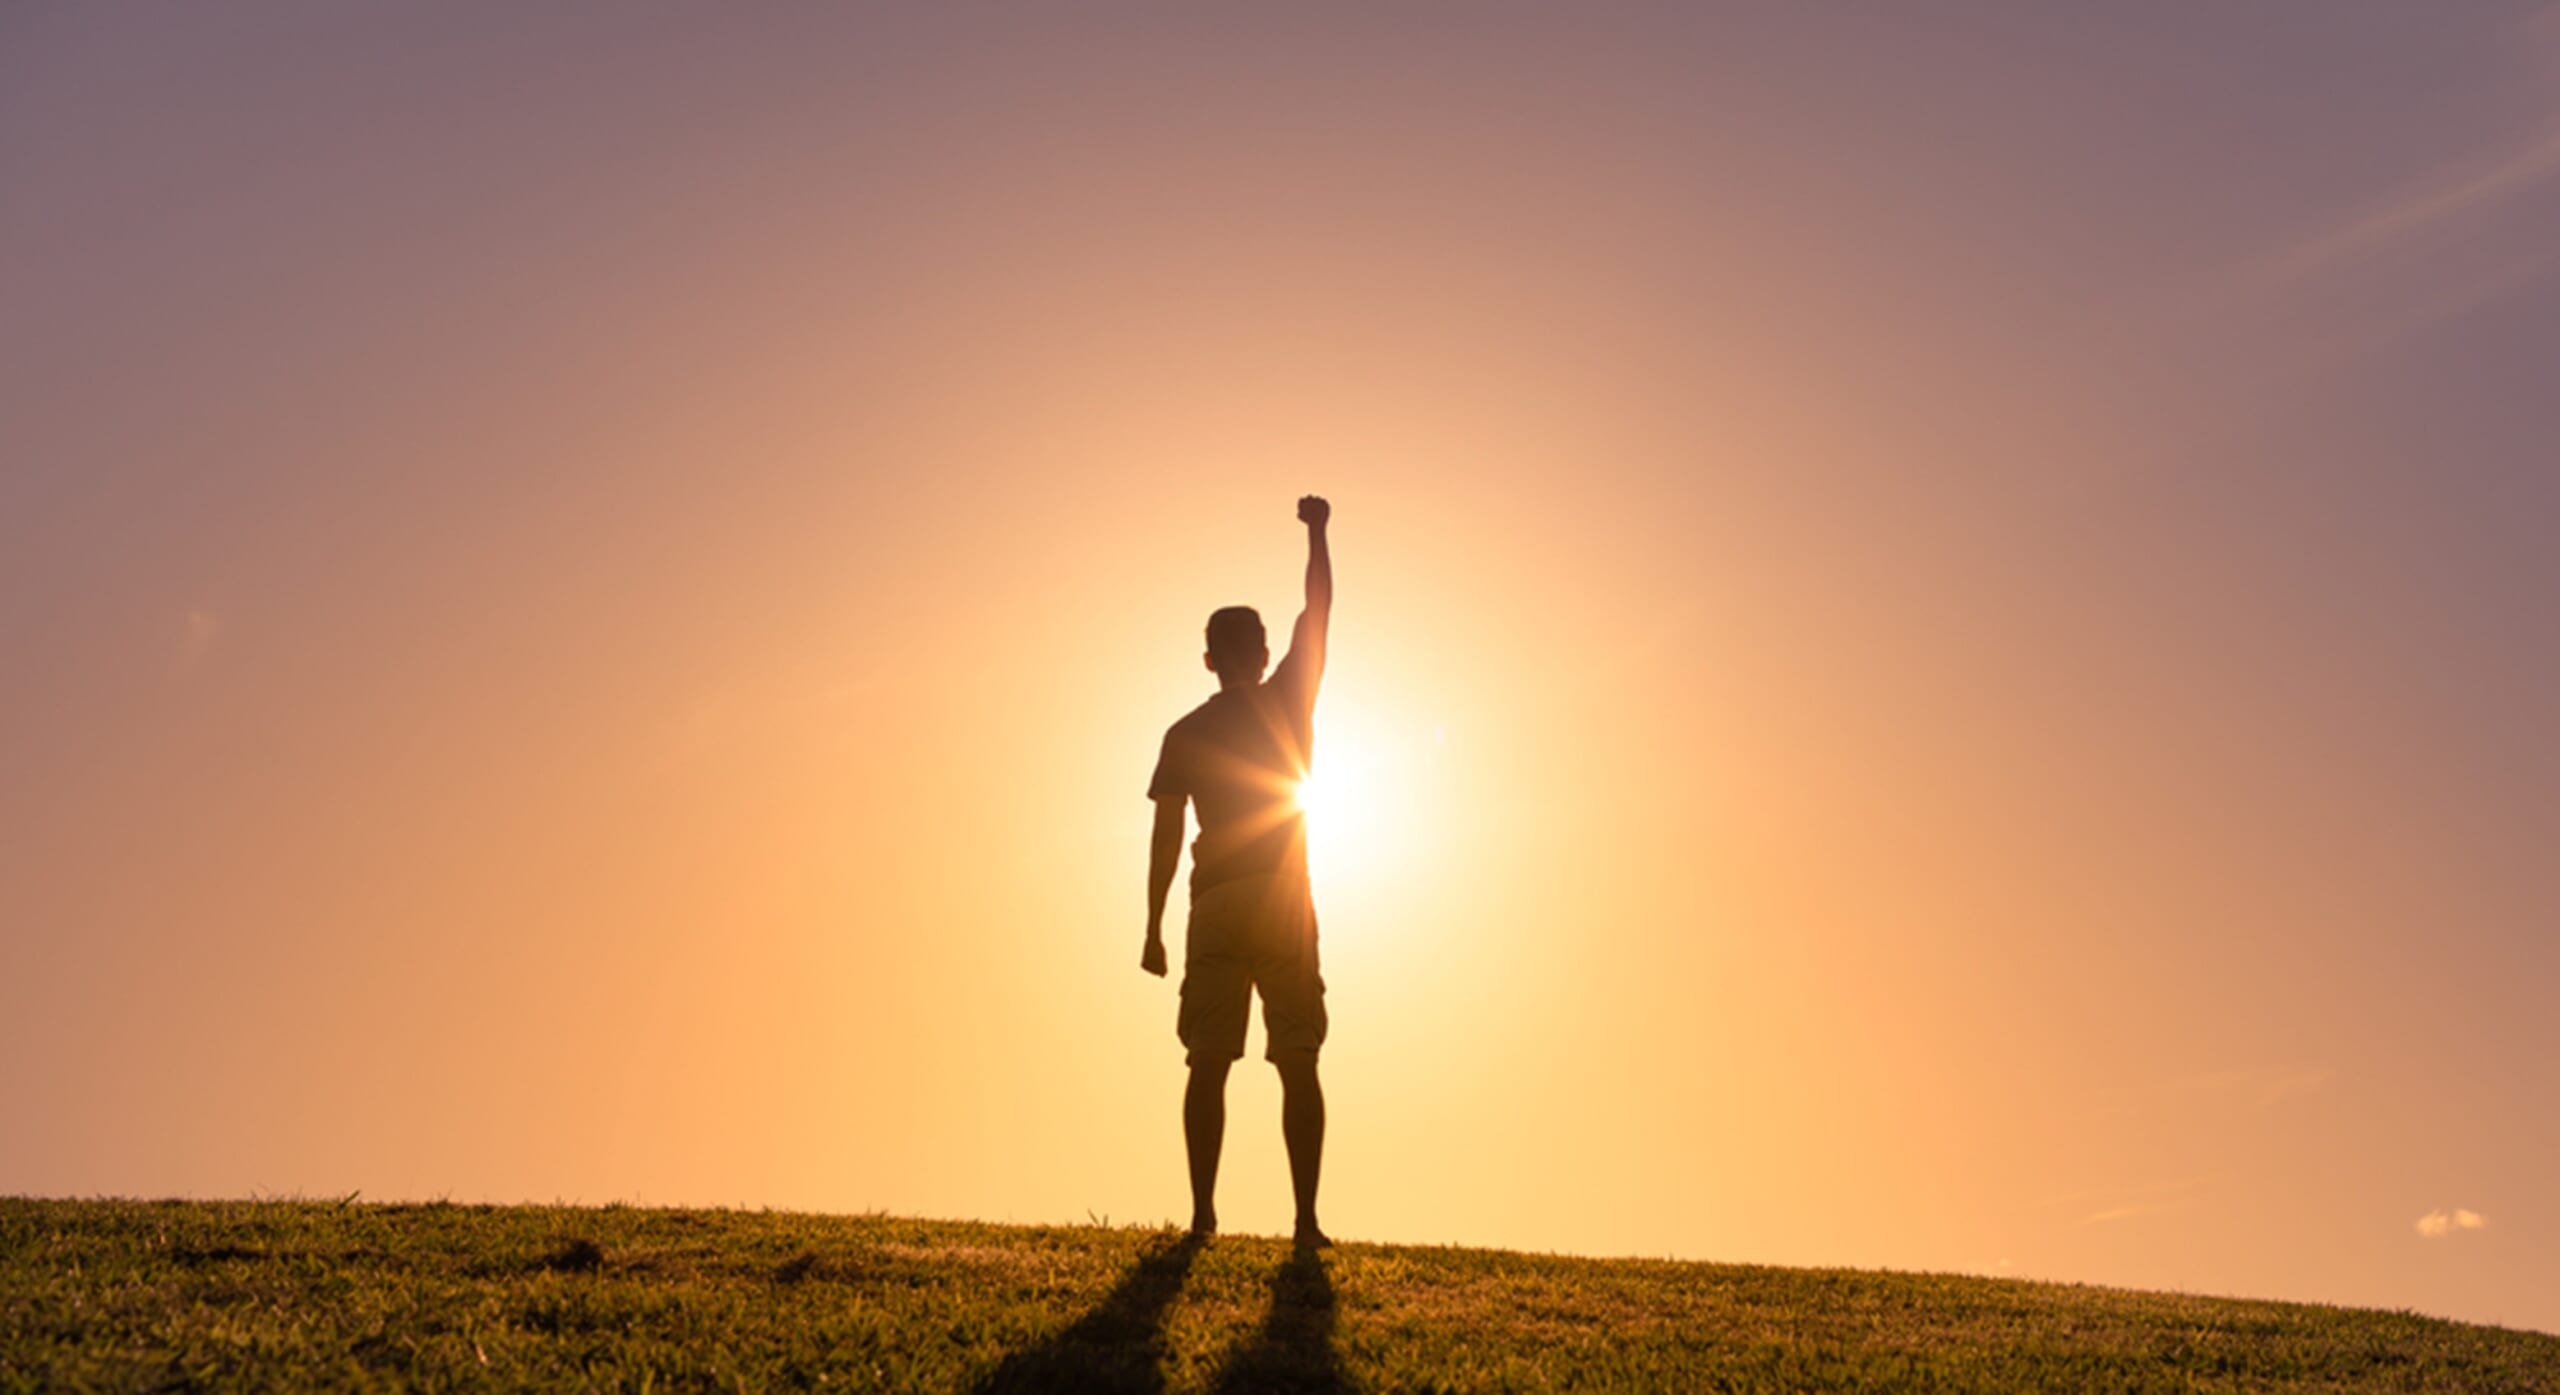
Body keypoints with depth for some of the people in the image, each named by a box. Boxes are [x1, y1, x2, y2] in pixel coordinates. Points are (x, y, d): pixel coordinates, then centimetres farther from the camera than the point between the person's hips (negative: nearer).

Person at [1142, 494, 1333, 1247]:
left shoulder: (1185, 733, 3)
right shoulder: (1289, 704, 1)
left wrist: (1154, 927, 3)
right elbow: (1318, 612, 10)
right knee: (1299, 1066, 2)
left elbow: (1166, 836, 0)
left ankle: (1203, 1212, 3)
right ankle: (1306, 1219, -1)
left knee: (1209, 1065, 5)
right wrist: (1316, 533, 20)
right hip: (1284, 907, -1)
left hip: (1215, 909, 1)